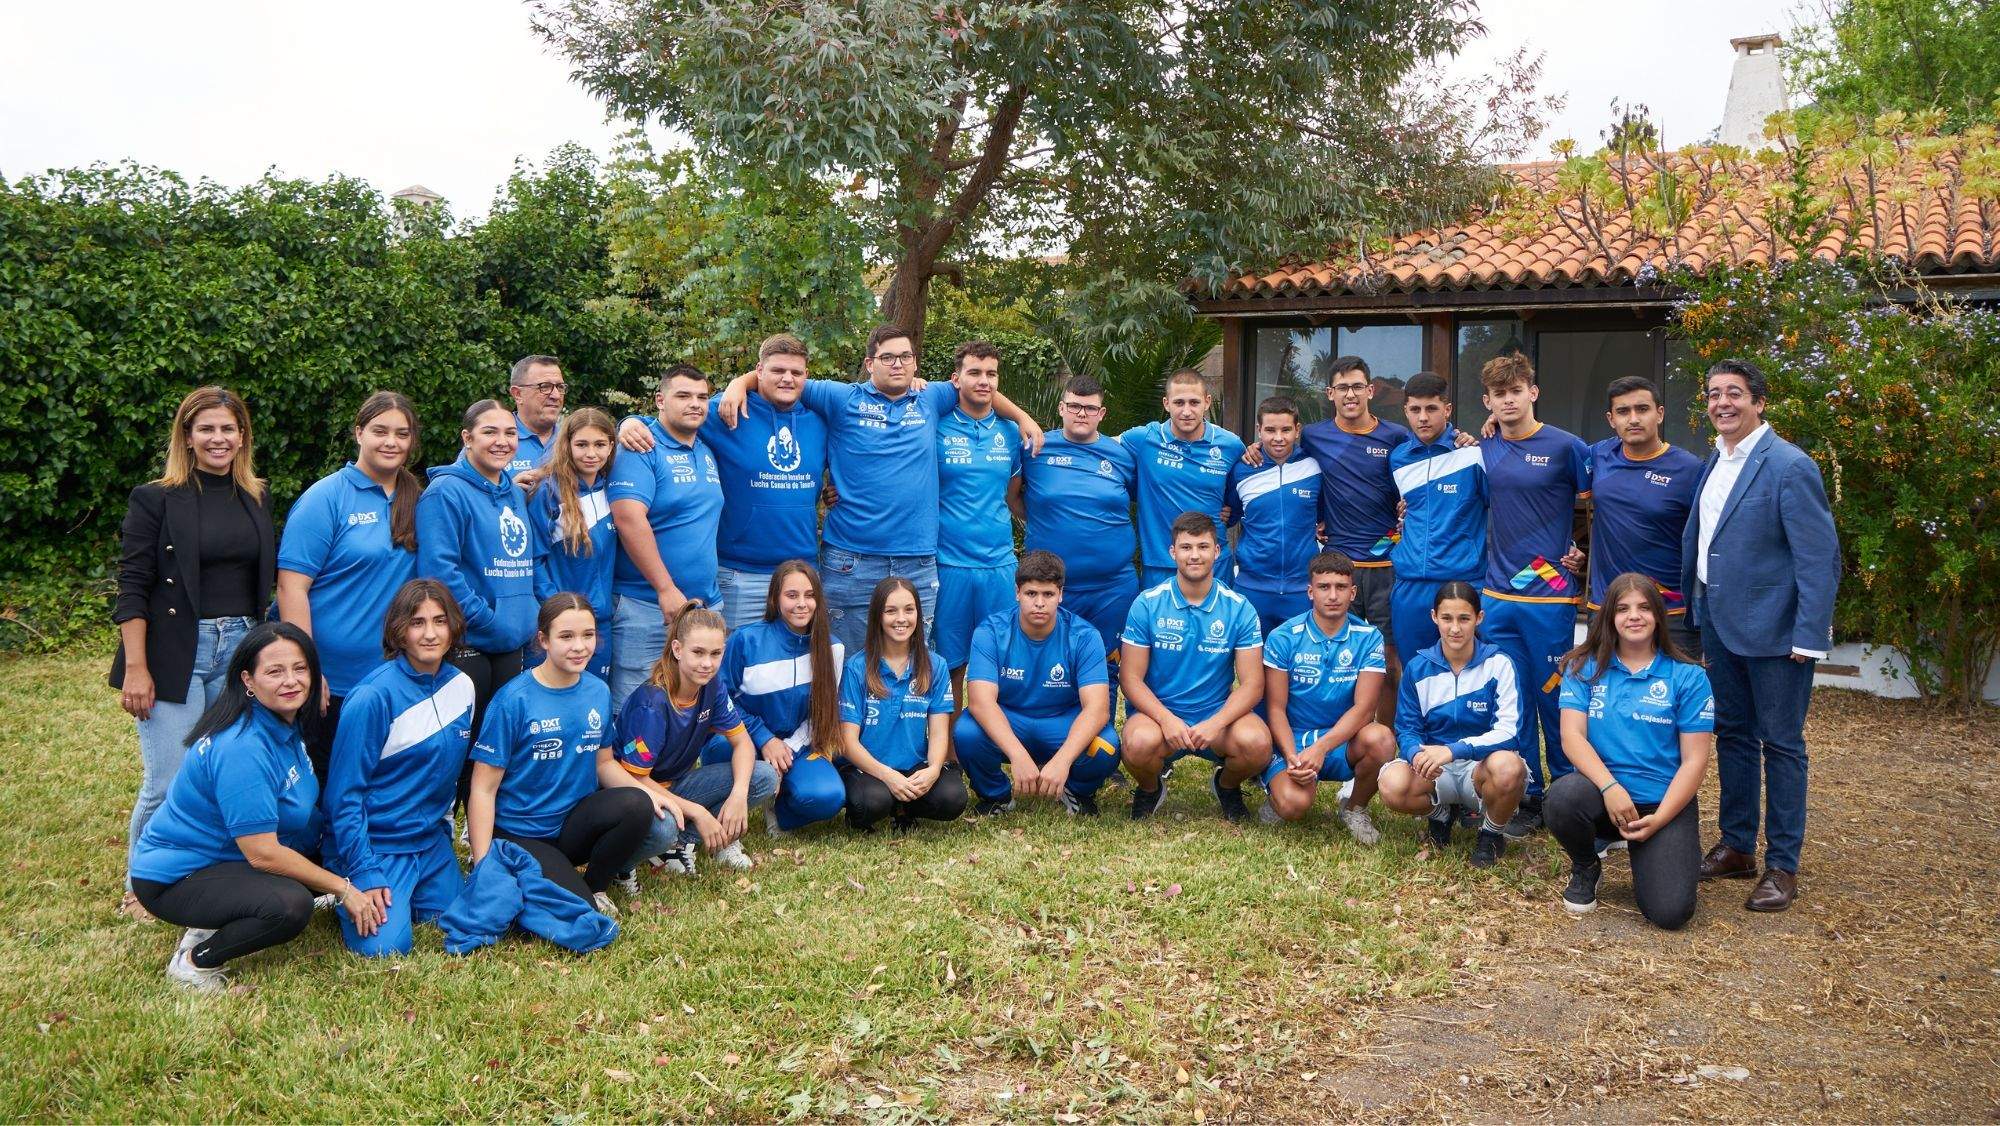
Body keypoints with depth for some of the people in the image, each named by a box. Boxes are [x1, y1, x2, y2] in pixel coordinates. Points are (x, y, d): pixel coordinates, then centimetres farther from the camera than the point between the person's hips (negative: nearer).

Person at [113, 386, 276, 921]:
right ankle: (140, 890, 15)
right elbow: (131, 588, -6)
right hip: (175, 654, -4)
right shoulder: (155, 500, -3)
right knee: (168, 784, -4)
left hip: (241, 652, 4)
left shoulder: (258, 500, 11)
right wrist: (135, 667, -12)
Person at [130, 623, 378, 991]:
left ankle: (219, 925, 7)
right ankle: (194, 961, -7)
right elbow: (262, 853, -27)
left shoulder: (284, 725, 1)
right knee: (290, 905, -31)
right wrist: (343, 889, -19)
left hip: (226, 857, 10)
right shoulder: (242, 749, -27)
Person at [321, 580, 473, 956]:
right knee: (384, 945, -20)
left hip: (432, 840, 7)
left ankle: (402, 895, 26)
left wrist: (442, 829, 17)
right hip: (374, 843, -6)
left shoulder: (461, 685, 2)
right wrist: (364, 873, -21)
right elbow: (343, 792, -17)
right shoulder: (375, 696, -19)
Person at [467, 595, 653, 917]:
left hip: (573, 823, 5)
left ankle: (596, 886, 1)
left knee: (637, 805, -26)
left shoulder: (598, 692, 2)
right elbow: (483, 789, -13)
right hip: (518, 835, -4)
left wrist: (648, 793, -7)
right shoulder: (512, 700, -15)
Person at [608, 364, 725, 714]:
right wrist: (667, 590, -21)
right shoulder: (642, 448, -10)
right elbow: (628, 517, -21)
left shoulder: (707, 453, 14)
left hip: (707, 603, 7)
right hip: (646, 608, -7)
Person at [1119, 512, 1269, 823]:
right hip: (1157, 712, -1)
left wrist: (1215, 724, -23)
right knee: (1140, 743, -35)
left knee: (1257, 743, -30)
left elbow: (1251, 684, -5)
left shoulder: (1239, 609, -2)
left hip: (1218, 715, 1)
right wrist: (1166, 719, -23)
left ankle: (1226, 786, 8)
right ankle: (1149, 787, 4)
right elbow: (1131, 678, -5)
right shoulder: (1147, 604, -4)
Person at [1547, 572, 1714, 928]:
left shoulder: (1688, 677, 0)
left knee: (1670, 912, -20)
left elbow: (1694, 760, -4)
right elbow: (1572, 736, -7)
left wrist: (1659, 819, -15)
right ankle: (1585, 868, 0)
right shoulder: (1585, 668, 4)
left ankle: (1648, 854, 18)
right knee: (1563, 797, -36)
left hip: (1664, 804, -1)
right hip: (1601, 791, 1)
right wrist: (1610, 786, -23)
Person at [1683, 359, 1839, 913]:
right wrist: (1689, 610, 11)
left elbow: (1820, 557, -17)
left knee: (1780, 744, 3)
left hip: (1772, 628, -7)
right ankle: (1736, 846, 27)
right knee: (1732, 735, 15)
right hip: (1719, 621, 7)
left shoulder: (1789, 467, -15)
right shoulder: (1713, 465, 9)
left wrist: (1809, 635, -20)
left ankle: (1783, 865, 13)